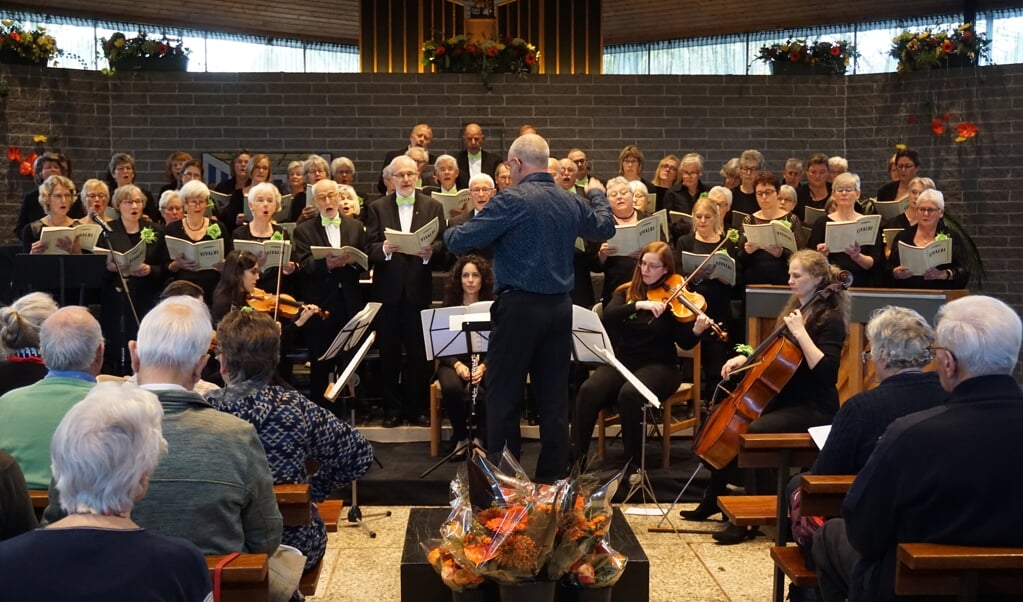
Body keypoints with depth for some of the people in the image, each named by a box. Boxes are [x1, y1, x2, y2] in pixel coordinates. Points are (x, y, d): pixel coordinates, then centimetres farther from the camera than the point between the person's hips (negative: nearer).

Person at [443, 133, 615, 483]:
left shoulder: (512, 200, -13)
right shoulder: (571, 202, 6)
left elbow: (461, 241, -14)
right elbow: (605, 228, 25)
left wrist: (448, 233, 9)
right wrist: (597, 195, 43)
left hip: (519, 307, -6)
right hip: (560, 308, 6)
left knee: (504, 397, 3)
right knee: (554, 396, 11)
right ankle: (552, 477, 18)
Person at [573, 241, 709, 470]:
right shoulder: (625, 292, 9)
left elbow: (684, 343, -6)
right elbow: (607, 317, -11)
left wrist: (697, 331, -28)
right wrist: (638, 305, -25)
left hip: (658, 366, -3)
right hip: (622, 361, 3)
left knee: (630, 394, -35)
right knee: (589, 391, -28)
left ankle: (634, 464, -19)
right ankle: (575, 457, -18)